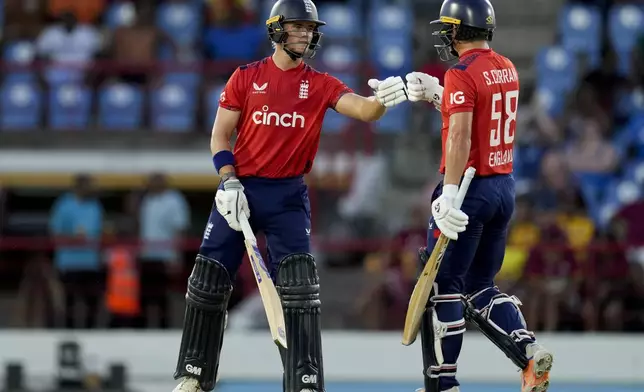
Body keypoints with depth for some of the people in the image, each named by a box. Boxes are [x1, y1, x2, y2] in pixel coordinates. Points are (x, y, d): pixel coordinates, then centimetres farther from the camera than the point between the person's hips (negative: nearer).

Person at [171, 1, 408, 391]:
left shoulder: (321, 85, 0)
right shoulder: (246, 77, 1)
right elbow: (220, 136, 2)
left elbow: (362, 109, -16)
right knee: (210, 281, 3)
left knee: (298, 286, -11)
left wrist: (383, 99, -39)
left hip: (289, 195, 0)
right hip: (241, 189, 0)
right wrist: (229, 183, -12)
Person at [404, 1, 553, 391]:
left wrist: (449, 194, -28)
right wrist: (436, 93, 19)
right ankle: (529, 352, -3)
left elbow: (460, 136, -24)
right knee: (480, 286, 16)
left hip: (471, 188, -8)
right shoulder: (507, 69, 10)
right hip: (505, 187, 8)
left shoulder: (462, 74, -15)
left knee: (442, 285, 1)